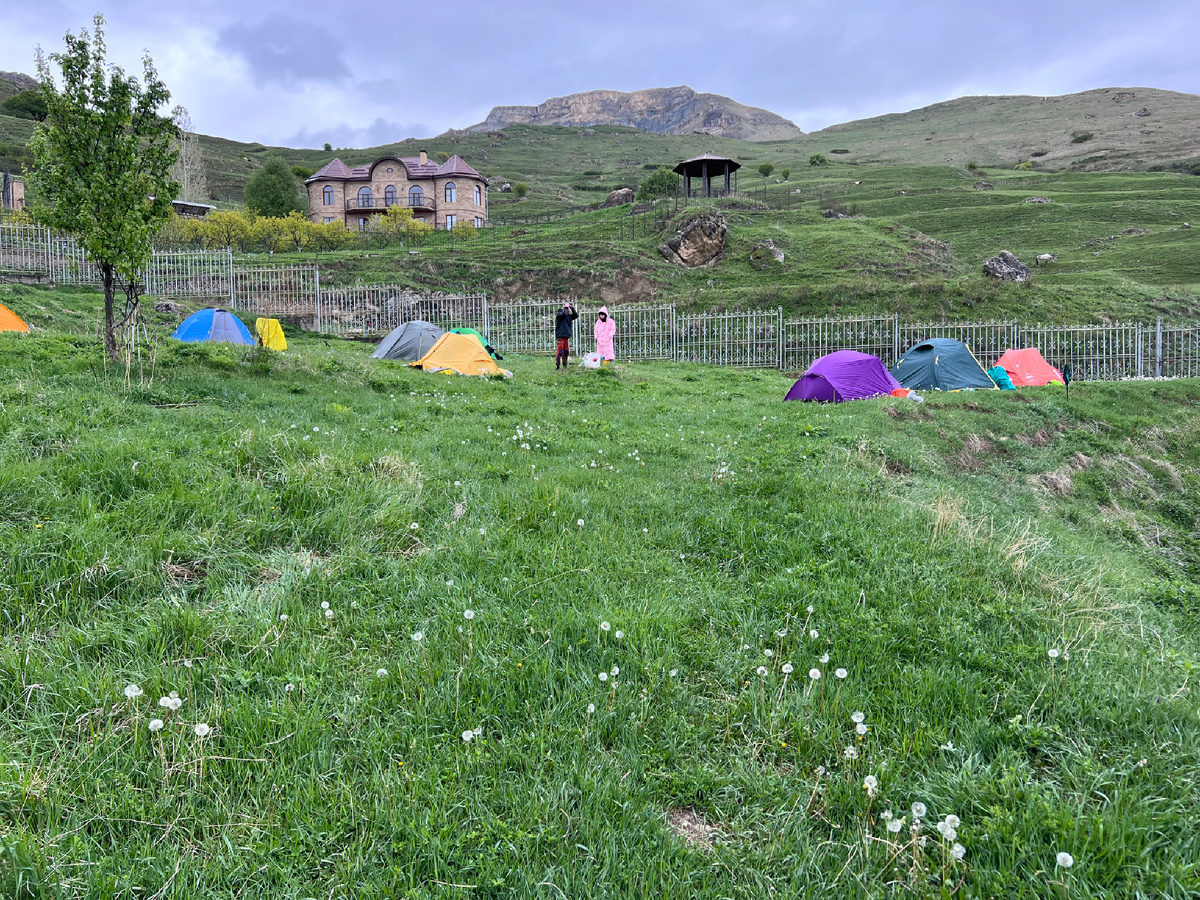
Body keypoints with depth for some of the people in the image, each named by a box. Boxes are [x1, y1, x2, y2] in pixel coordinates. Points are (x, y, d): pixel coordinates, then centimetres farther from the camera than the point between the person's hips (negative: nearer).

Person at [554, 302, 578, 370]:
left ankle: (564, 365, 19)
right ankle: (557, 365, -10)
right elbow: (564, 313, -26)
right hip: (561, 335, -7)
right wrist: (566, 307, -11)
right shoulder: (560, 314, -6)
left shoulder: (569, 316, 14)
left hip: (567, 335, 7)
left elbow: (576, 316, 10)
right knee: (560, 350, -11)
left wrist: (572, 309, 1)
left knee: (566, 351, 10)